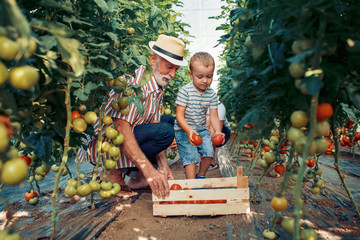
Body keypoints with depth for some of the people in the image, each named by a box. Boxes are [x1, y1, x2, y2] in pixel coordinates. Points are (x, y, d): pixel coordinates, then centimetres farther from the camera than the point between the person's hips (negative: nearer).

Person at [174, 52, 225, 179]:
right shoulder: (185, 91, -16)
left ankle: (201, 176, 21)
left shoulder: (212, 94, -1)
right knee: (190, 156, -14)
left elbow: (213, 116, -1)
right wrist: (188, 130, -33)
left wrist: (217, 131, -19)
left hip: (202, 129, 5)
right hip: (183, 130, -4)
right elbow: (179, 115, -17)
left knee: (209, 153, -4)